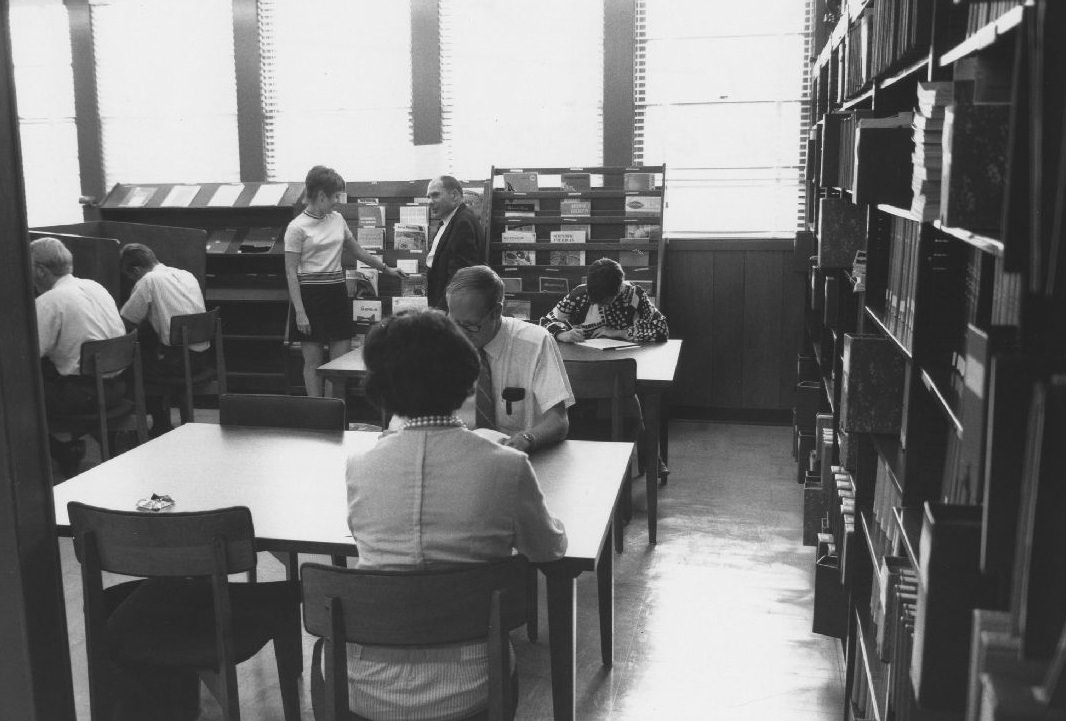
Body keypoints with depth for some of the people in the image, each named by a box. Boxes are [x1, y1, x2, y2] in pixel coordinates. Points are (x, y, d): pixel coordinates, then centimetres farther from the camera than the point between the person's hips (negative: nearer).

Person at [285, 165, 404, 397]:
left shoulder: (337, 219, 9)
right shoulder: (297, 227, -9)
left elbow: (357, 250, 23)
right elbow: (291, 273, -10)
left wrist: (386, 268, 26)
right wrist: (300, 312, -15)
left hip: (337, 293, 6)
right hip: (311, 294, -6)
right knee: (313, 362, 1)